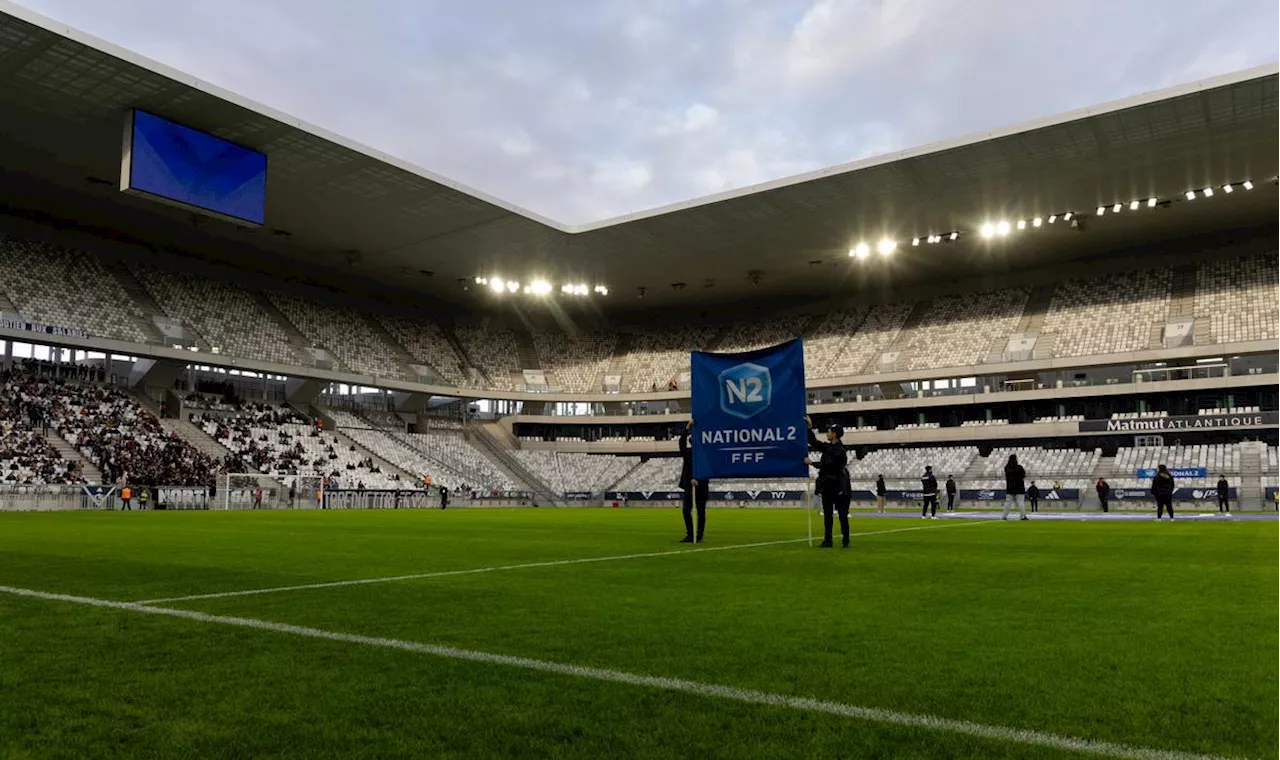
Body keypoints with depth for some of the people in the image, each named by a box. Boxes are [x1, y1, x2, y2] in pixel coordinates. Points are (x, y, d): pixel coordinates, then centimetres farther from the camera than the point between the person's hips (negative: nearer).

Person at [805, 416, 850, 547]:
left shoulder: (840, 450, -15)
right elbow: (814, 443, 18)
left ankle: (845, 540, 7)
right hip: (827, 486, 8)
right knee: (827, 514, 7)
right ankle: (827, 540, 10)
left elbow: (827, 465, -19)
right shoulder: (828, 447, 10)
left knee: (842, 515, 0)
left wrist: (812, 463, -11)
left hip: (838, 487, -8)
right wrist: (810, 428, 12)